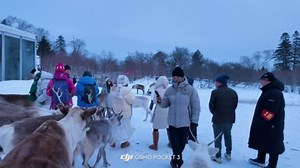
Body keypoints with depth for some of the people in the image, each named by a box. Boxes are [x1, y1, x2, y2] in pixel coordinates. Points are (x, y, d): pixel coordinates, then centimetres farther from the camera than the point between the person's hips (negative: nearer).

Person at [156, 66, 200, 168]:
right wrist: (160, 101, -19)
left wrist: (194, 121, -8)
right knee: (175, 144, 3)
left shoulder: (191, 90, -9)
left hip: (185, 123, -1)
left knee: (181, 144, 15)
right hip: (172, 122, 2)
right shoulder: (169, 90, 0)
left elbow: (196, 107, -6)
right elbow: (165, 104, 4)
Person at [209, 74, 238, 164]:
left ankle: (218, 157, 12)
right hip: (230, 119, 5)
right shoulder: (233, 92, 1)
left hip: (218, 119, -5)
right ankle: (228, 154, 31)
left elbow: (211, 106, -9)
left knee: (218, 138, 7)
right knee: (228, 136, 22)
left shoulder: (215, 92, -17)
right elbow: (235, 105, 6)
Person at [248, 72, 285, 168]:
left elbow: (270, 111, -29)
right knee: (262, 142, 21)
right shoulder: (268, 91, 13)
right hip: (264, 125, 11)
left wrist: (260, 121, -24)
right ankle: (260, 160, 36)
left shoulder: (275, 93, -21)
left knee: (272, 145, 2)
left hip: (271, 126, -11)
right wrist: (259, 122, 20)